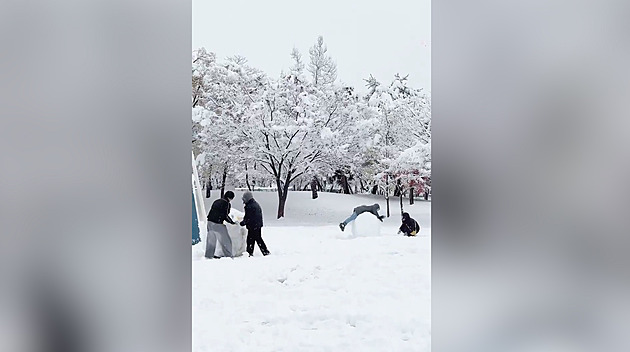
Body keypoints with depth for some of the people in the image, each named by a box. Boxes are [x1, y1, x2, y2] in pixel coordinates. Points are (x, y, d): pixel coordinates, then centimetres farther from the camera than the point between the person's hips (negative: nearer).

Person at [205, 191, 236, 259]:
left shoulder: (216, 201, 13)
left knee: (211, 239, 17)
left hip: (210, 222, 8)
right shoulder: (226, 203, -10)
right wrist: (232, 222, -2)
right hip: (218, 224, -8)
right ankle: (228, 255, 5)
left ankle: (209, 254, 22)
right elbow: (225, 216, -12)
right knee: (226, 240, 3)